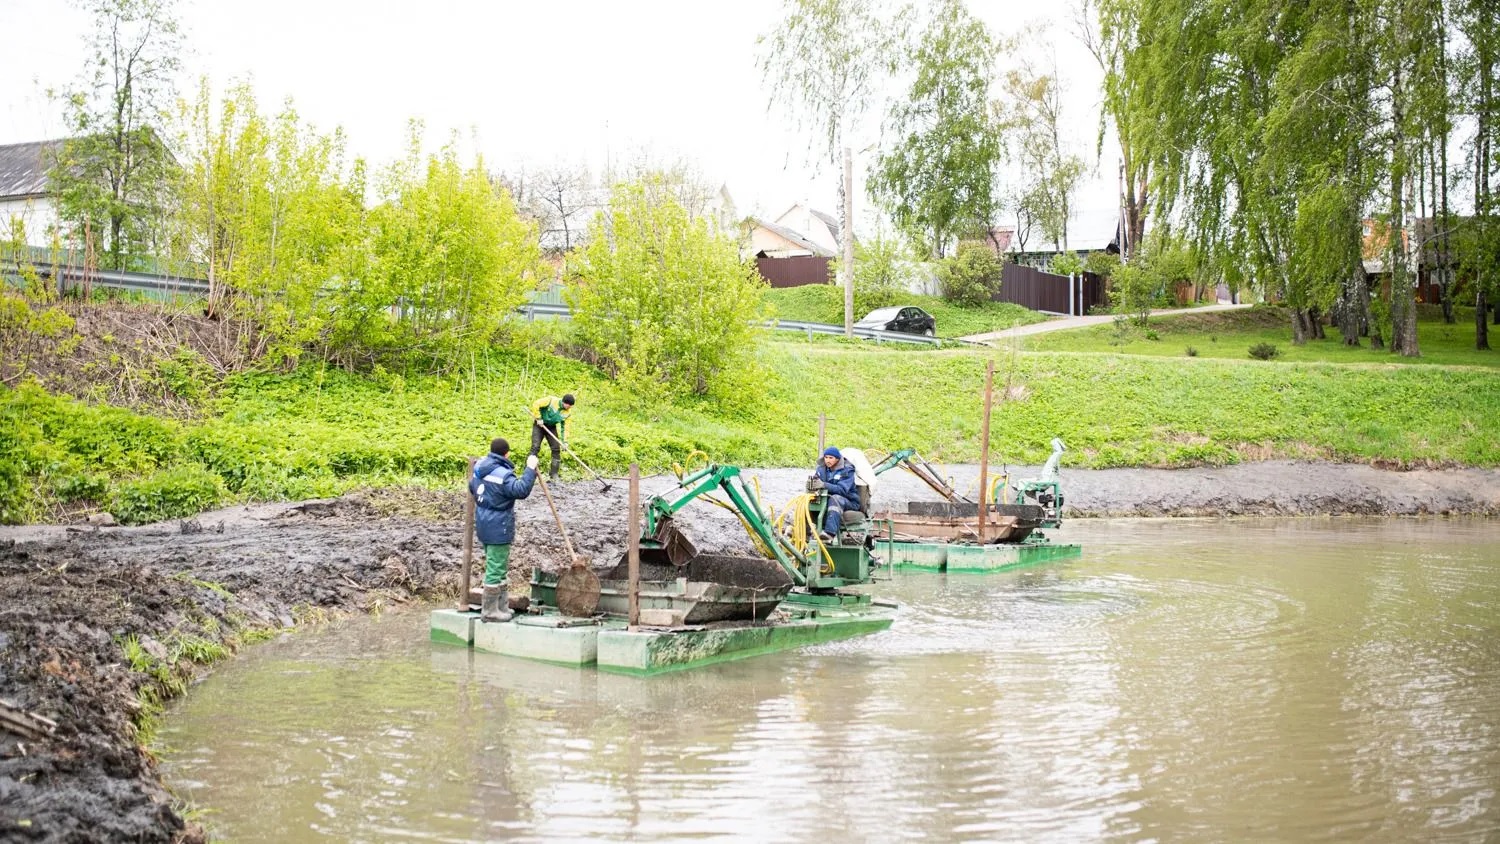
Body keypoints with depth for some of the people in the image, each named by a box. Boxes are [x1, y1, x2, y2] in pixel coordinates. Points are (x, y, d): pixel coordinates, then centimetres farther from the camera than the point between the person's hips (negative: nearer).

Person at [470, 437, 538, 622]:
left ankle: (501, 604, 32)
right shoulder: (503, 475, -23)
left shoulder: (479, 467, 6)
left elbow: (472, 487, 21)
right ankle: (490, 611, 4)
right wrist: (530, 469, -28)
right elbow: (521, 490, -33)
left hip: (483, 523, 10)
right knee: (495, 568, -2)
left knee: (497, 565, 21)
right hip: (498, 527, -10)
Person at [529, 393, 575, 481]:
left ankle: (554, 473, 8)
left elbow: (565, 426, -5)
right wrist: (538, 418, -22)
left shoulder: (568, 411, -10)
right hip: (539, 424, -5)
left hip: (551, 427, 5)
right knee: (535, 447, -15)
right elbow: (536, 404, -23)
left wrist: (564, 441, -10)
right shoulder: (551, 400, -25)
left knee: (556, 449, -2)